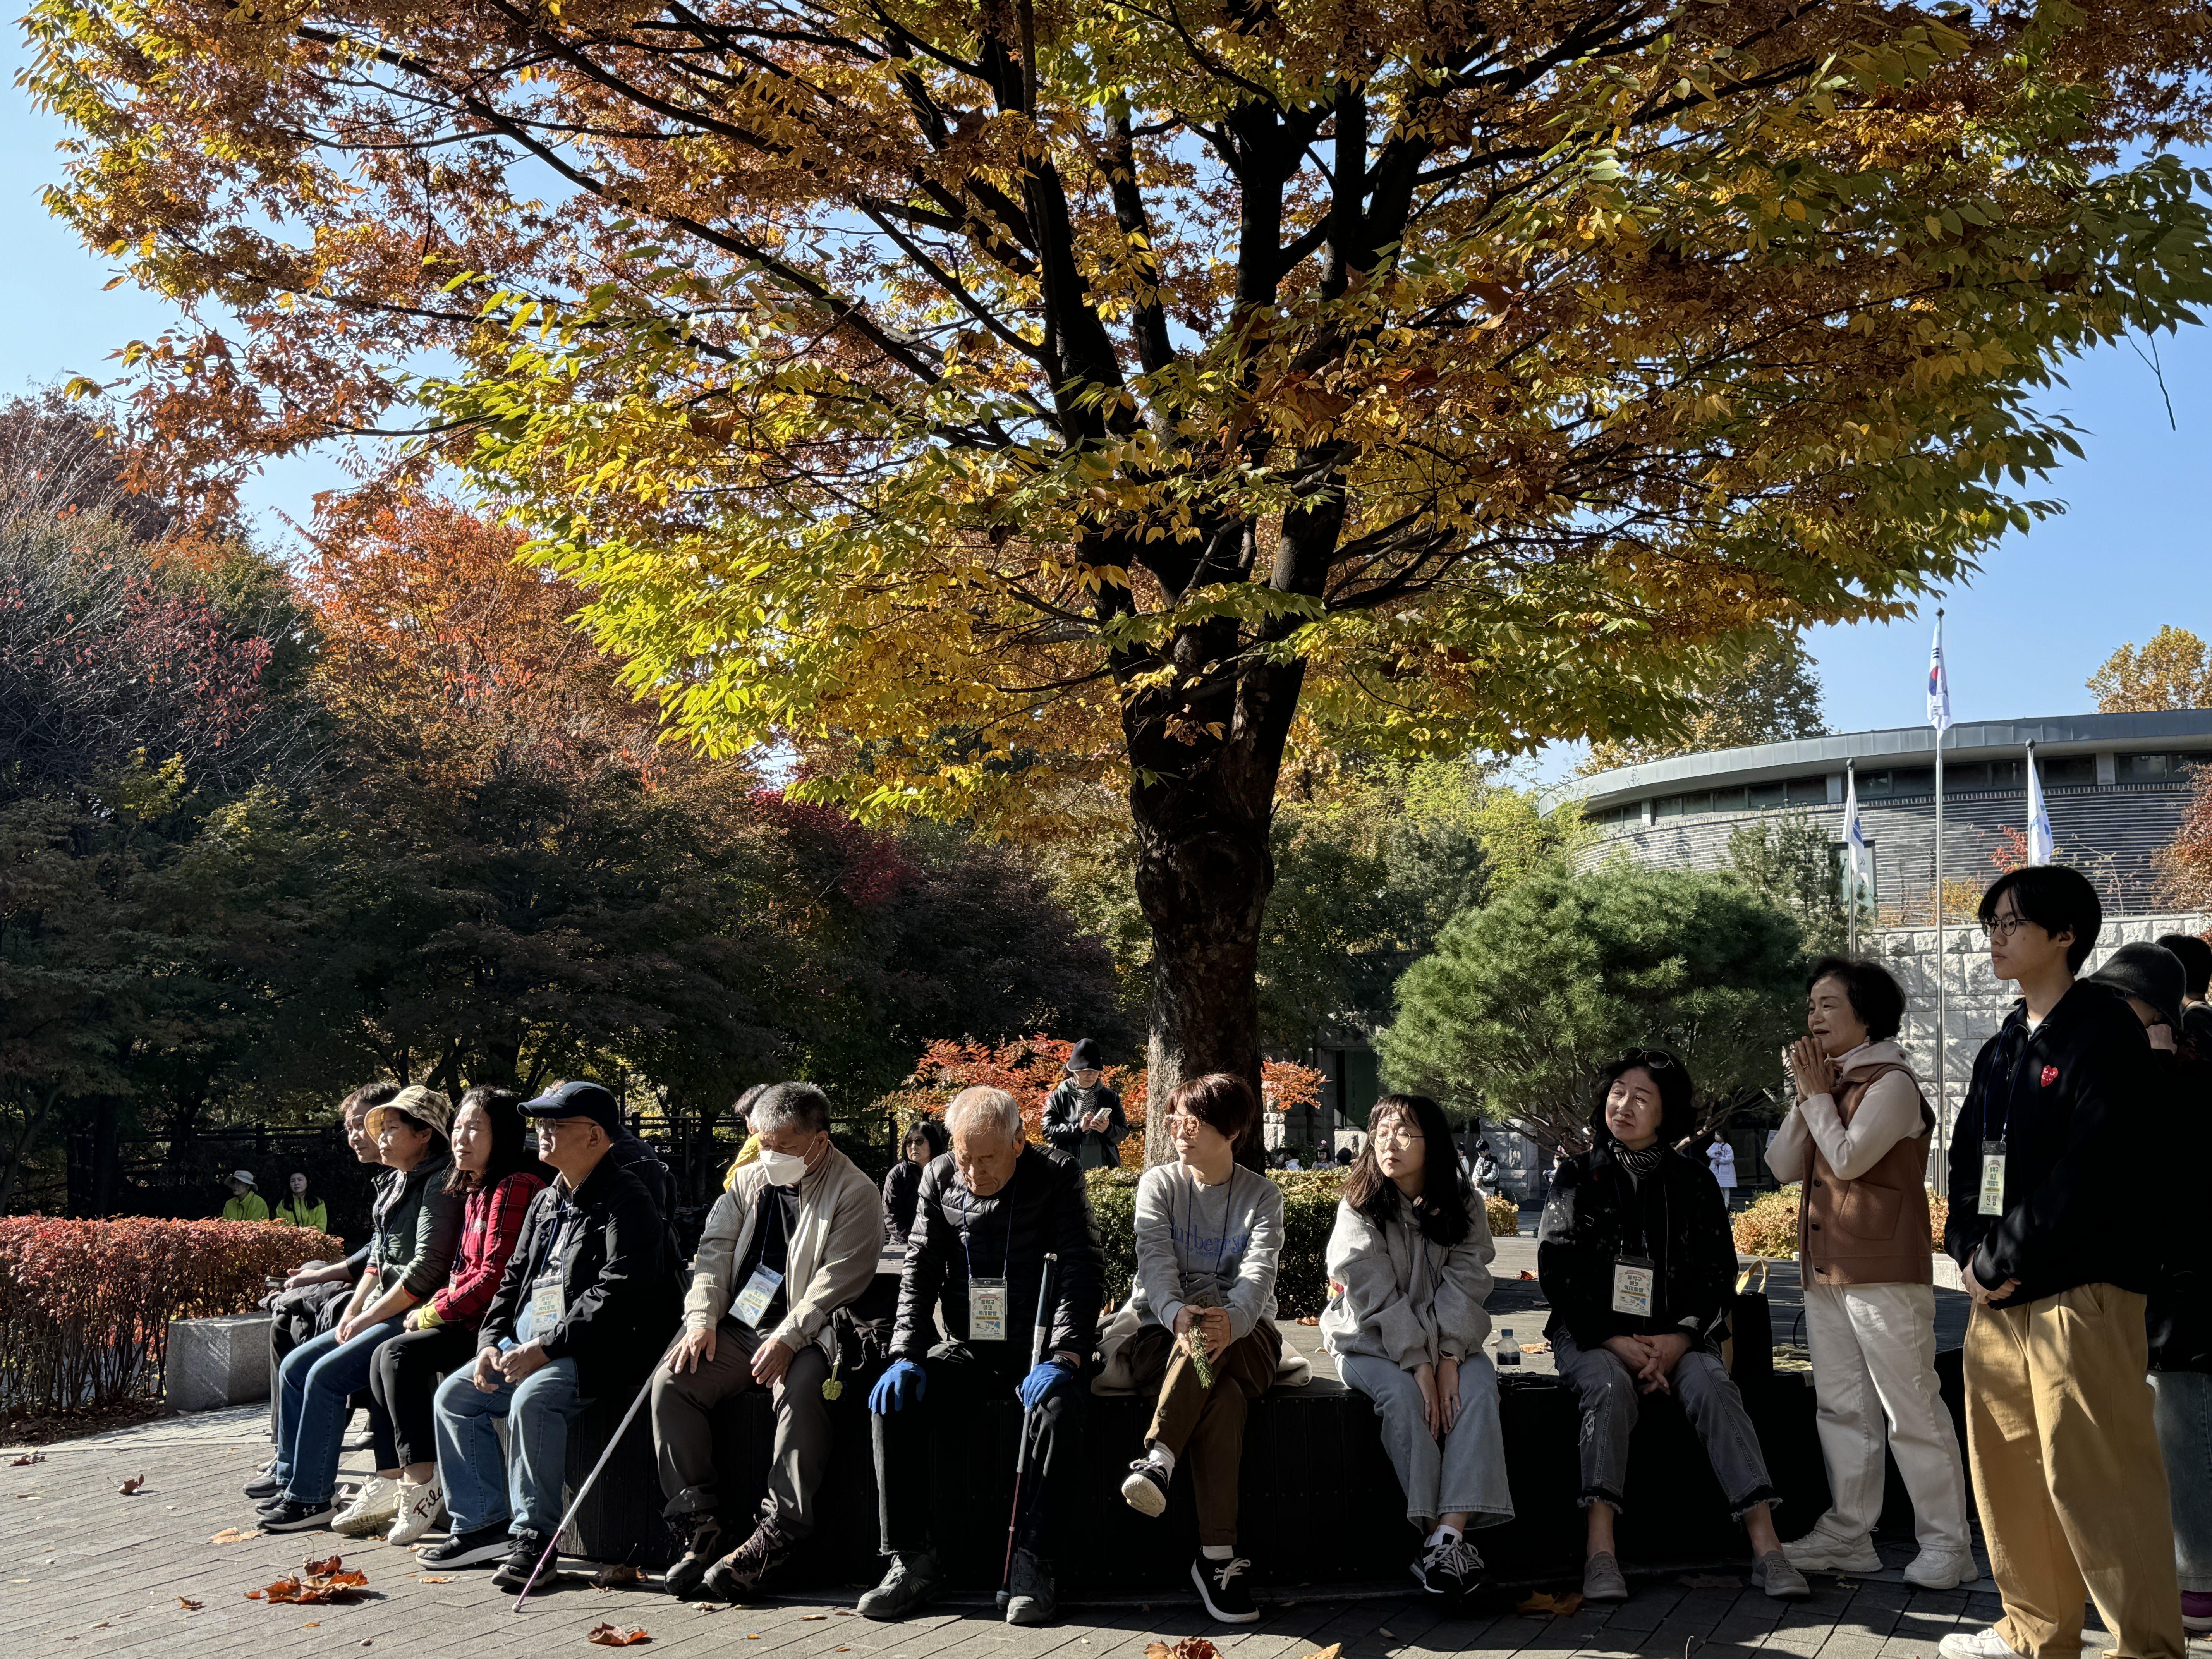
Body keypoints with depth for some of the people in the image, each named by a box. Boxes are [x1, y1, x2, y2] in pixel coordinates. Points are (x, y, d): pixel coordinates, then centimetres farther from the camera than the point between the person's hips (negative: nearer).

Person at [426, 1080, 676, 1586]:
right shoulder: (545, 1203, 18)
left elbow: (616, 1296, -21)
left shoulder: (627, 1202, -11)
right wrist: (491, 1342, 4)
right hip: (527, 1346, 9)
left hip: (596, 1353, -9)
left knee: (533, 1398, -32)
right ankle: (482, 1524, 8)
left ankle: (533, 1536, -18)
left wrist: (545, 1348, -24)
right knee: (454, 1396, 1)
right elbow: (514, 1278, 22)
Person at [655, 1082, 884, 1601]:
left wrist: (788, 1338, -22)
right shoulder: (749, 1179, 15)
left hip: (805, 1336, -5)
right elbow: (715, 1251, 12)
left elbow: (839, 1281, -12)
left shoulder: (854, 1192, -4)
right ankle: (701, 1530, -14)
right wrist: (702, 1319, -5)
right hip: (737, 1327, 6)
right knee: (671, 1381, -18)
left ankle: (772, 1539, -30)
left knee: (802, 1391, -35)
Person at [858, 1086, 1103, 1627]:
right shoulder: (939, 1180, 4)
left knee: (1057, 1410, -34)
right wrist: (906, 1355, -10)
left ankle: (1031, 1567, -25)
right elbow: (919, 1272, 5)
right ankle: (911, 1562, -14)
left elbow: (1084, 1270, -12)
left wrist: (1062, 1358, -25)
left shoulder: (1057, 1175, -6)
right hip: (967, 1350, 3)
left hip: (1039, 1349, -3)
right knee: (892, 1400, -22)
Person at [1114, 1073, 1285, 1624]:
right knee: (1222, 1396, -35)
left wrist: (1230, 1320, -40)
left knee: (1217, 1344, -38)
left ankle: (1158, 1459, -44)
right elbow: (1155, 1263, -12)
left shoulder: (1262, 1197, 4)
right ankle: (1219, 1555, -41)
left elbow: (1258, 1275, -15)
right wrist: (1178, 1315, -36)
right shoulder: (1159, 1184, 6)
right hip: (1162, 1332, 0)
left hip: (1245, 1338, 0)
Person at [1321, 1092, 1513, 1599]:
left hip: (1446, 1338, 2)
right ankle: (1436, 1534, -30)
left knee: (1478, 1386, -27)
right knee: (1401, 1394, -32)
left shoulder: (1463, 1205, 0)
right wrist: (1419, 1365, -26)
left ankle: (1452, 1532, -37)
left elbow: (1465, 1284, -10)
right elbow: (1378, 1296, -16)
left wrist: (1449, 1358, -24)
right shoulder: (1359, 1209, -7)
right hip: (1370, 1340, -2)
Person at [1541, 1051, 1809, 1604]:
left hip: (1675, 1335, 1)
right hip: (1593, 1335, -1)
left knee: (1713, 1387, -28)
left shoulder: (1693, 1182, 10)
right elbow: (1557, 1271, -1)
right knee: (1610, 1386, -32)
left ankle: (1766, 1546, -33)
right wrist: (1615, 1342, -13)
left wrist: (1677, 1340, -12)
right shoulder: (1578, 1177, 7)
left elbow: (1719, 1271, 6)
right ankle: (1600, 1552, -37)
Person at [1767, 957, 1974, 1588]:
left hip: (1883, 1274, -9)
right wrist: (1807, 1095, 0)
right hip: (1826, 1272, 9)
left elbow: (1848, 1157, -21)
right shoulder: (1832, 1082, 17)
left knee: (1912, 1408, -5)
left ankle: (1947, 1542, 3)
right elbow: (1782, 1165, 10)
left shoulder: (1892, 1084, -9)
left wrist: (1818, 1094, -9)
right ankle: (1850, 1533, 19)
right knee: (1842, 1406, 12)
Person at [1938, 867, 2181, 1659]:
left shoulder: (2102, 1031, -7)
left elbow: (2092, 1170, -16)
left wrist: (2003, 1261, -13)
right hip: (1998, 1297, 8)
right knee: (2010, 1474, 12)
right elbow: (1967, 1159, 19)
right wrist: (1969, 1252, 2)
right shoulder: (2000, 1051, 18)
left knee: (2095, 1483, -7)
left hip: (2080, 1295, -8)